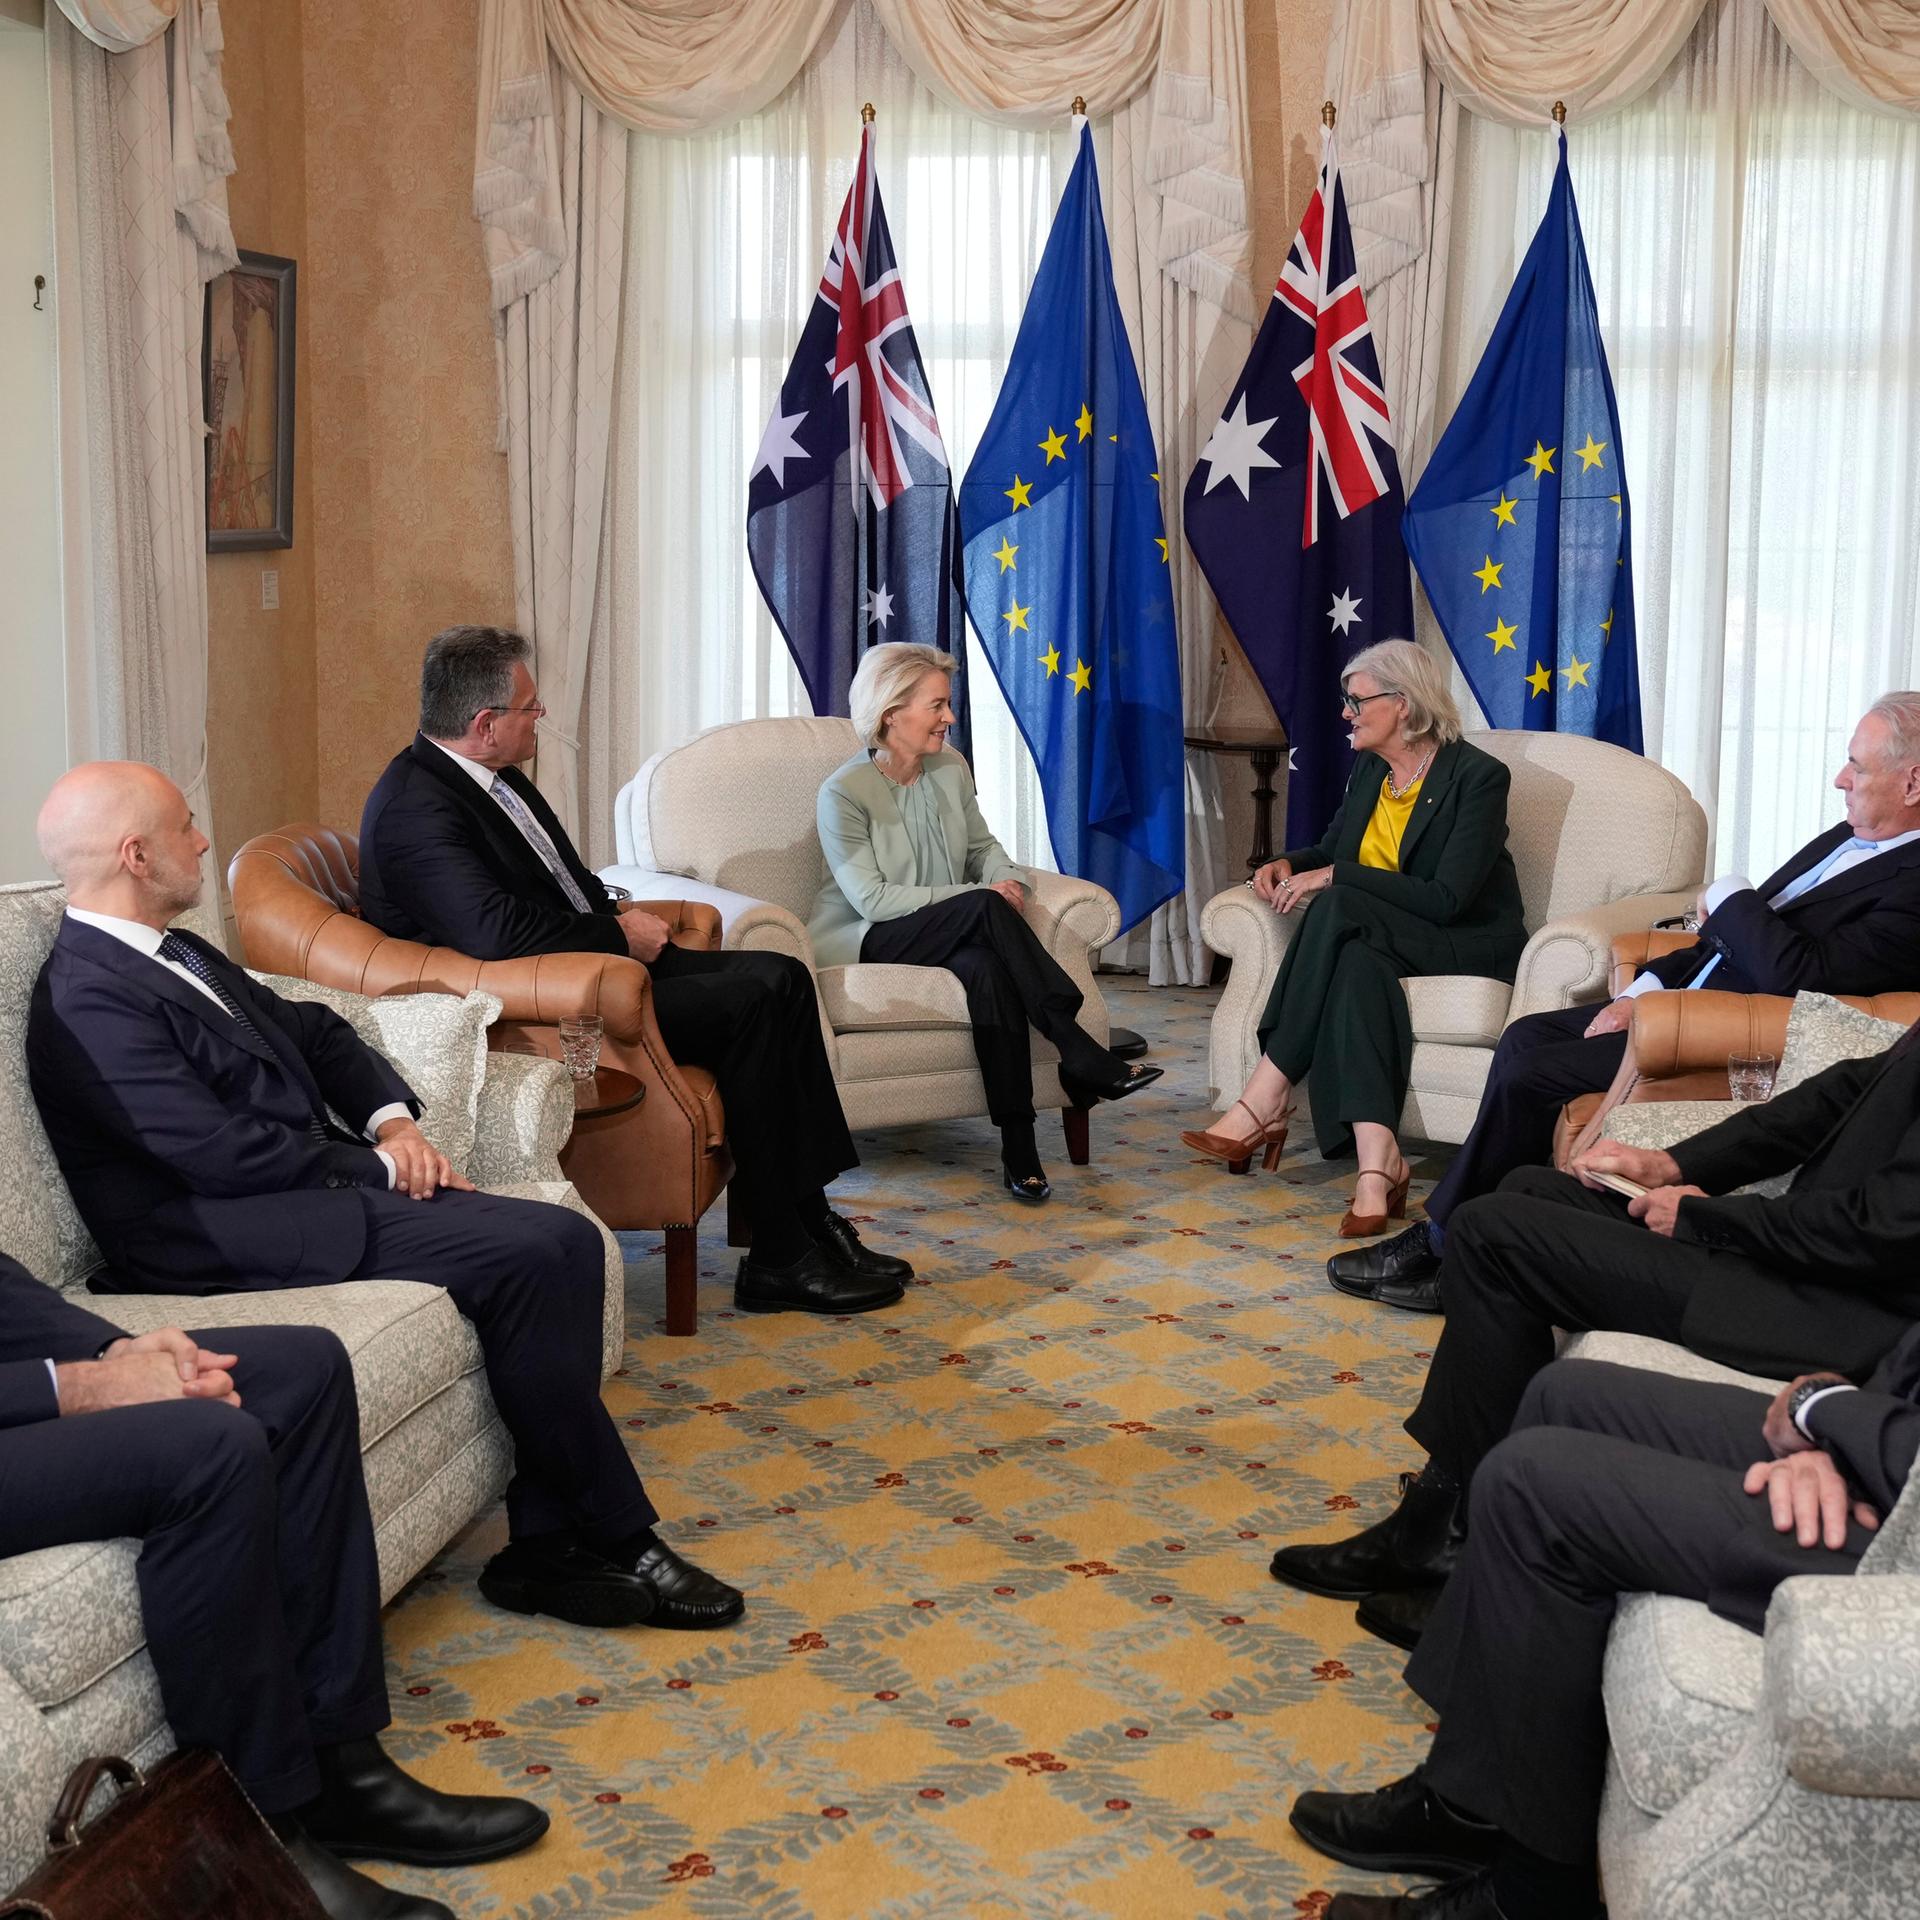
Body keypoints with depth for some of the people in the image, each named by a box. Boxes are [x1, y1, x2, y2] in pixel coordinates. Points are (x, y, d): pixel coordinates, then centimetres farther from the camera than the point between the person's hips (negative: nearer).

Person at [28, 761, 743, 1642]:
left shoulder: (176, 956, 17)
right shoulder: (87, 1002, -14)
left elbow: (314, 1031, 23)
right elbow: (223, 1153, -20)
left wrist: (392, 1120, 4)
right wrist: (376, 1165, -9)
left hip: (314, 1185, 10)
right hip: (227, 1238, -10)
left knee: (566, 1240, -8)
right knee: (524, 1255, -22)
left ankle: (546, 1543, -6)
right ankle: (619, 1540, -9)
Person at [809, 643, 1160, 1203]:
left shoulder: (951, 768, 6)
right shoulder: (843, 793, -12)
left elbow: (982, 846, 19)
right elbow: (872, 899, -18)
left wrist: (1007, 878, -6)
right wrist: (977, 897, -21)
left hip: (949, 936, 5)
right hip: (861, 943, -5)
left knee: (988, 966, -34)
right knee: (985, 909, -33)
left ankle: (1018, 1144, -36)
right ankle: (1081, 1056, -32)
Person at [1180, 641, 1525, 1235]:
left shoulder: (1478, 777, -13)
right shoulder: (1370, 769, 10)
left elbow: (1446, 898, -22)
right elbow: (1331, 849, 23)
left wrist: (1333, 878, -22)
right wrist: (1288, 864, -2)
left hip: (1471, 946, -6)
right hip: (1385, 938, 6)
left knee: (1340, 910, -33)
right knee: (1358, 963, -35)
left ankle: (1262, 1106, -32)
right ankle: (1377, 1165, -48)